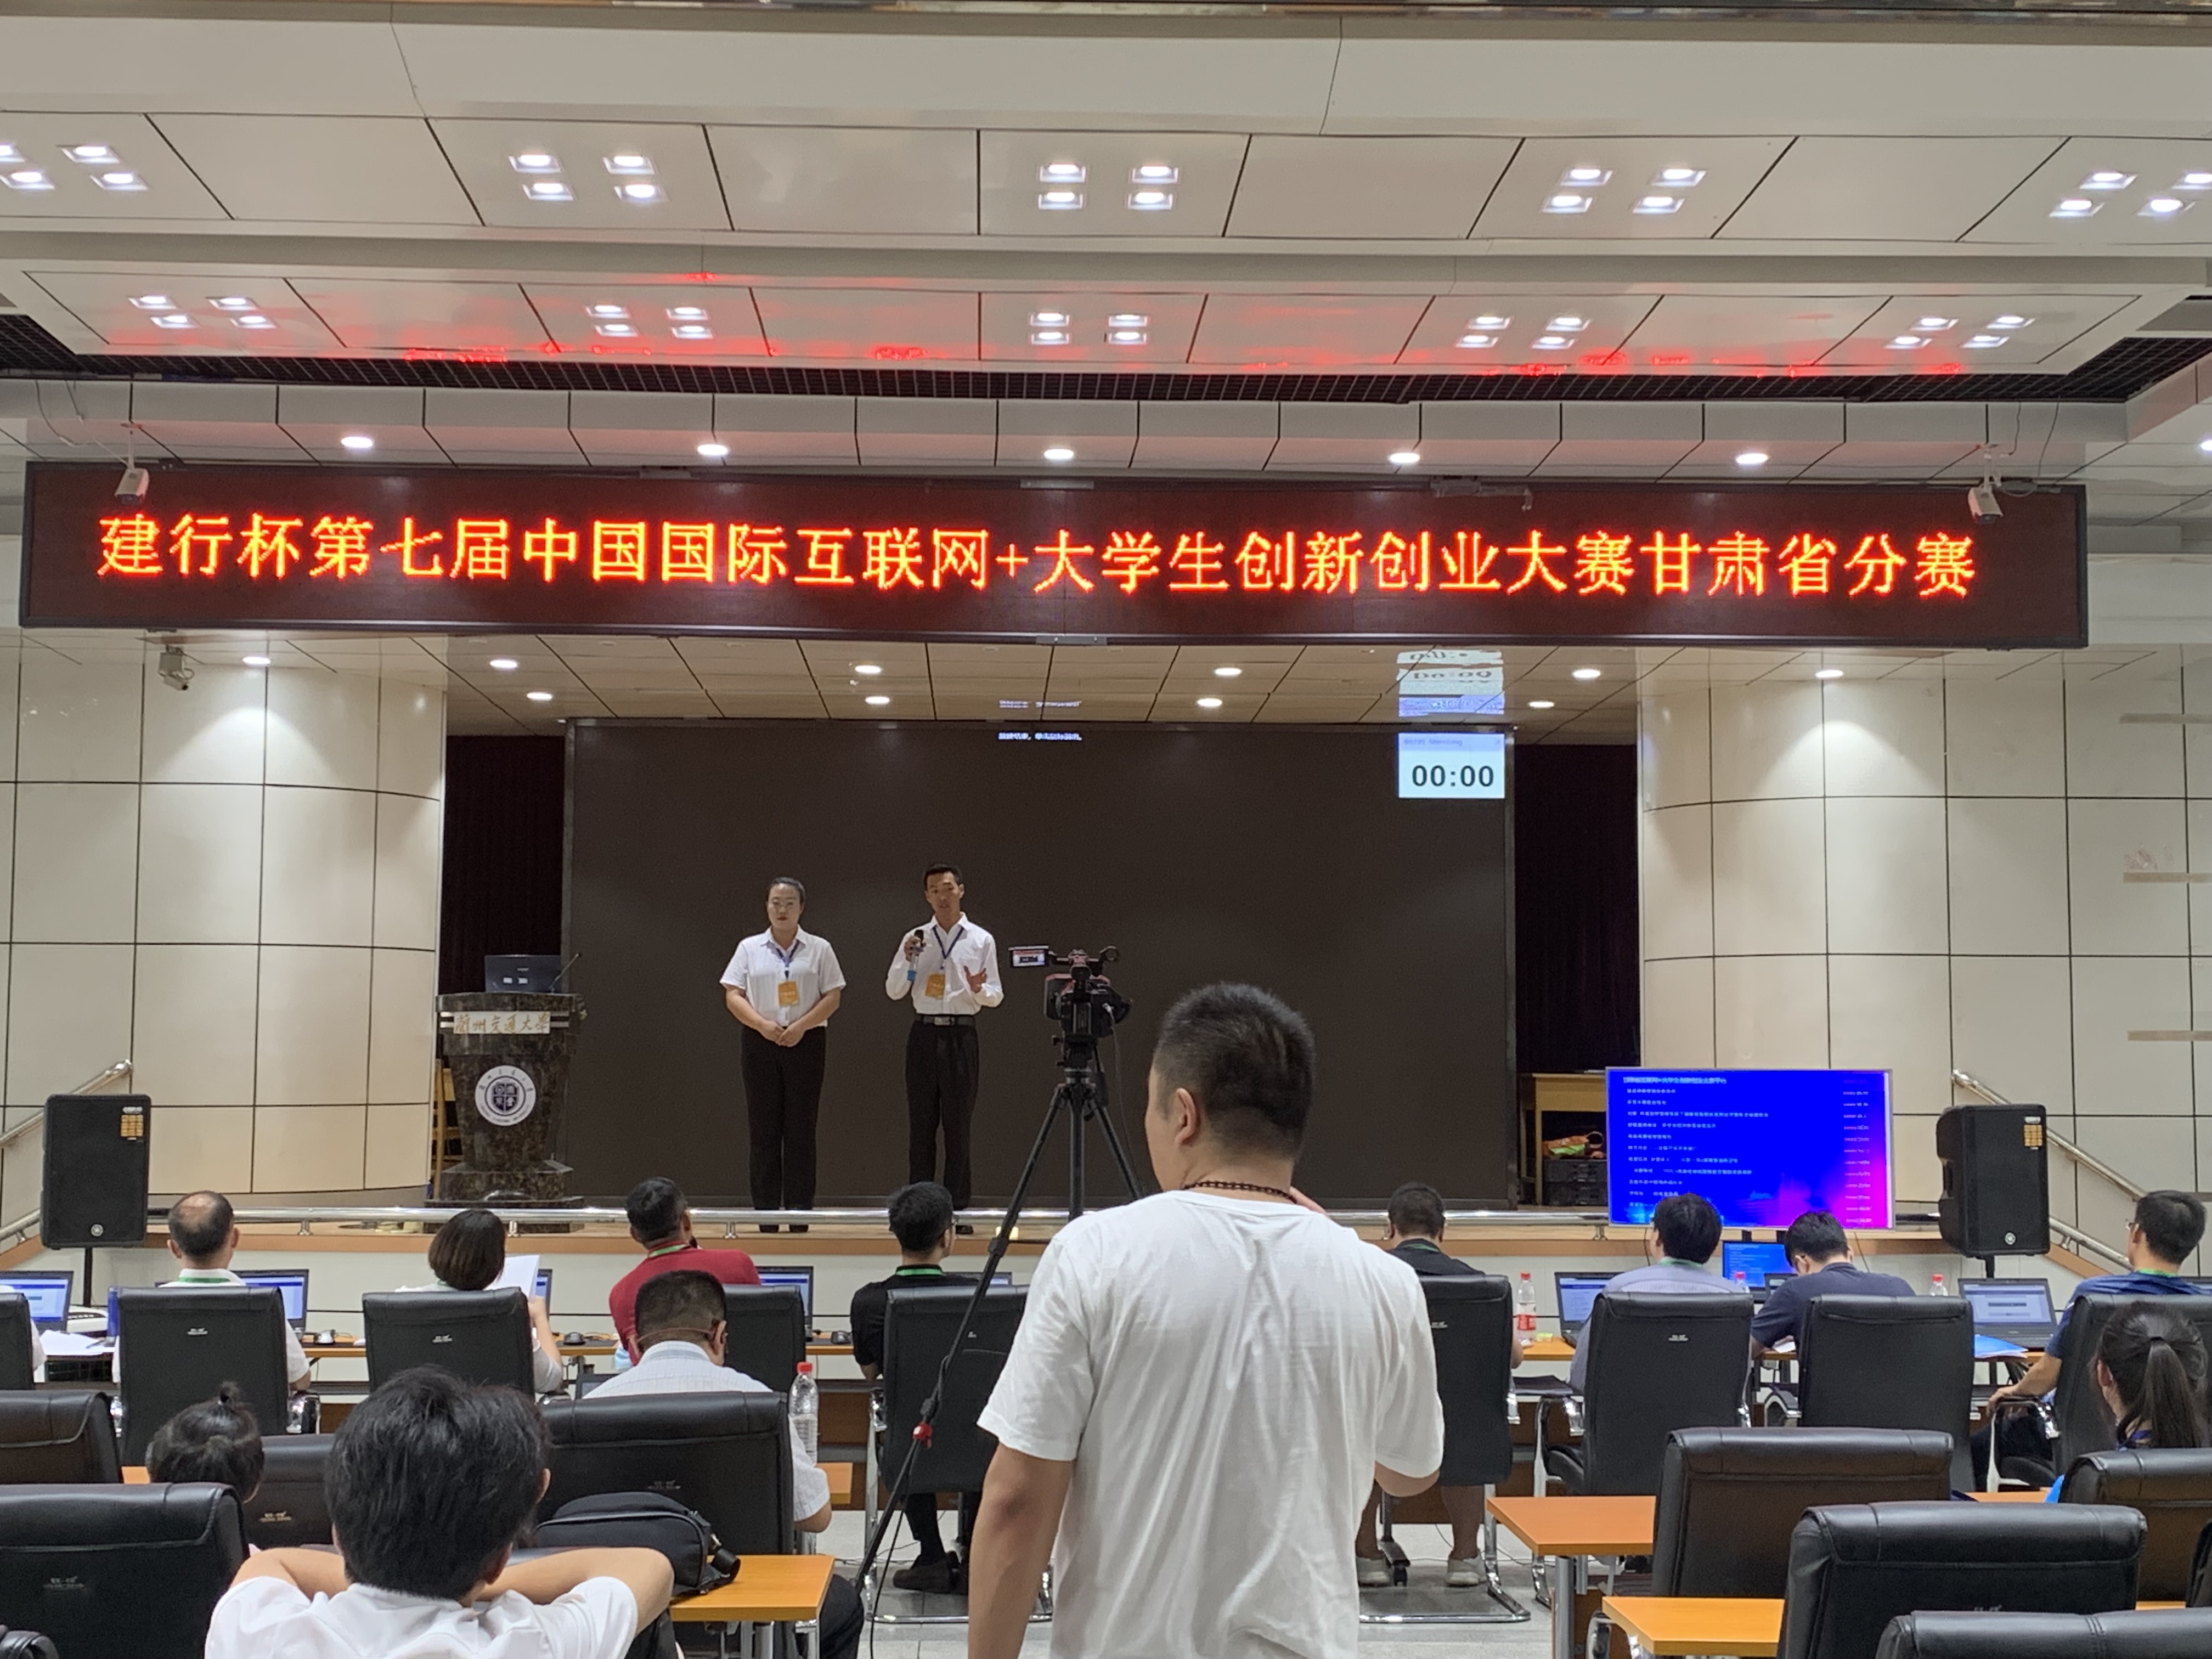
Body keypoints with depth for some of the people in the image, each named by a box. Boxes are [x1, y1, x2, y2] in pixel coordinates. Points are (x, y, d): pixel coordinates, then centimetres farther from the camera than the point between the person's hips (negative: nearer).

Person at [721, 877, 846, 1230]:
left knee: (801, 1128, 0)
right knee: (764, 1128, 2)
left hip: (806, 1042, -1)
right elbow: (733, 995, 2)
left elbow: (833, 996, 1)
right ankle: (766, 1210, 6)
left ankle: (800, 1209, 5)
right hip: (760, 1042, 1)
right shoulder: (750, 948, 8)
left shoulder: (819, 949, 5)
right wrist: (763, 1025, -13)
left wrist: (801, 1026, -13)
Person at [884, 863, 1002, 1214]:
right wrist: (907, 960, -9)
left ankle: (958, 1207, 8)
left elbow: (996, 996, 5)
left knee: (958, 1125, 2)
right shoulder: (915, 939, 8)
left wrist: (979, 989, -16)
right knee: (921, 1124, 5)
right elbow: (894, 991, 7)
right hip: (924, 1034, 2)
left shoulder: (981, 940, 4)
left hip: (961, 1035, -1)